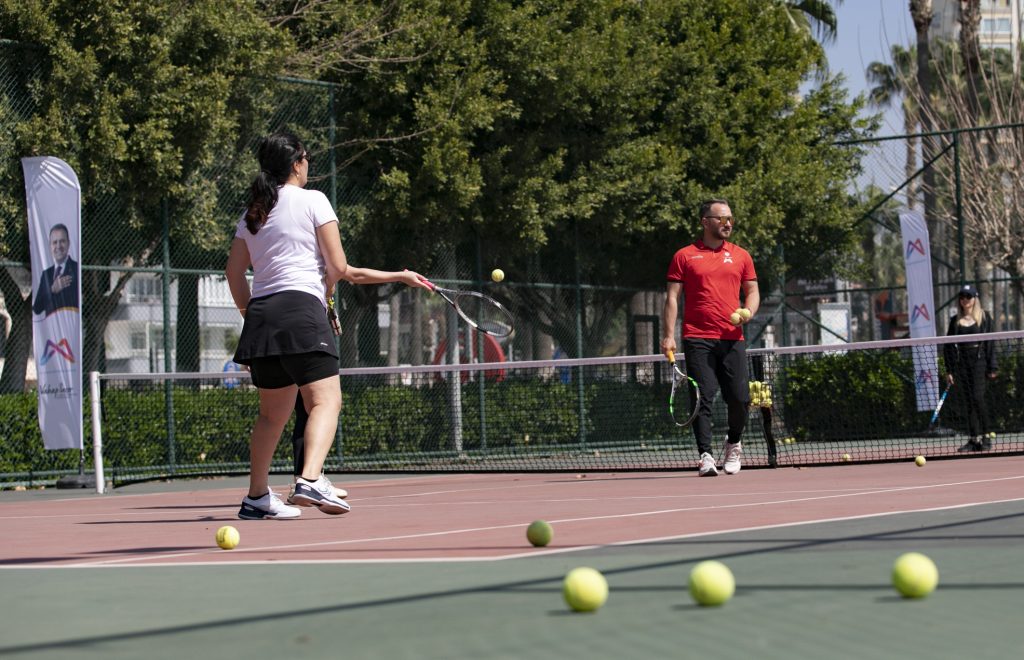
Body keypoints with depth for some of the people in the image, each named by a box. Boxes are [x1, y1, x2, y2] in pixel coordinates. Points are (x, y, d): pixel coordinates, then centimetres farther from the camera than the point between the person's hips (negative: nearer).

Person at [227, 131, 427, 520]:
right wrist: (326, 294, 19)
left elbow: (234, 273, 17)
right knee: (326, 401, -13)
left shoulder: (252, 213, 18)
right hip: (301, 309, -7)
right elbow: (338, 267, -1)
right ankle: (310, 480, -34)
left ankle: (256, 498, 20)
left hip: (261, 316, 7)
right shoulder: (312, 200, 2)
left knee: (273, 412, 17)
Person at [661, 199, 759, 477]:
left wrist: (748, 312, -5)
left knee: (740, 398, -3)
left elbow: (752, 291, 18)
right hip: (698, 339, -2)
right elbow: (672, 297, 5)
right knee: (702, 399, -9)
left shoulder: (741, 256, 15)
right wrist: (668, 335, -4)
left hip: (732, 338, 2)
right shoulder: (684, 256, 7)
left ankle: (734, 443, 24)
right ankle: (706, 456, -6)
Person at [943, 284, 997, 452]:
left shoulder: (984, 318, 4)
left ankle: (986, 437, -5)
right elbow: (948, 346, 11)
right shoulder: (955, 321, 11)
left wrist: (992, 367, -4)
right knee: (968, 402, 2)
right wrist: (949, 370, 5)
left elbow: (990, 343, 1)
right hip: (961, 363, 3)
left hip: (978, 361, -3)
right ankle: (973, 439, 4)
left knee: (977, 398, -13)